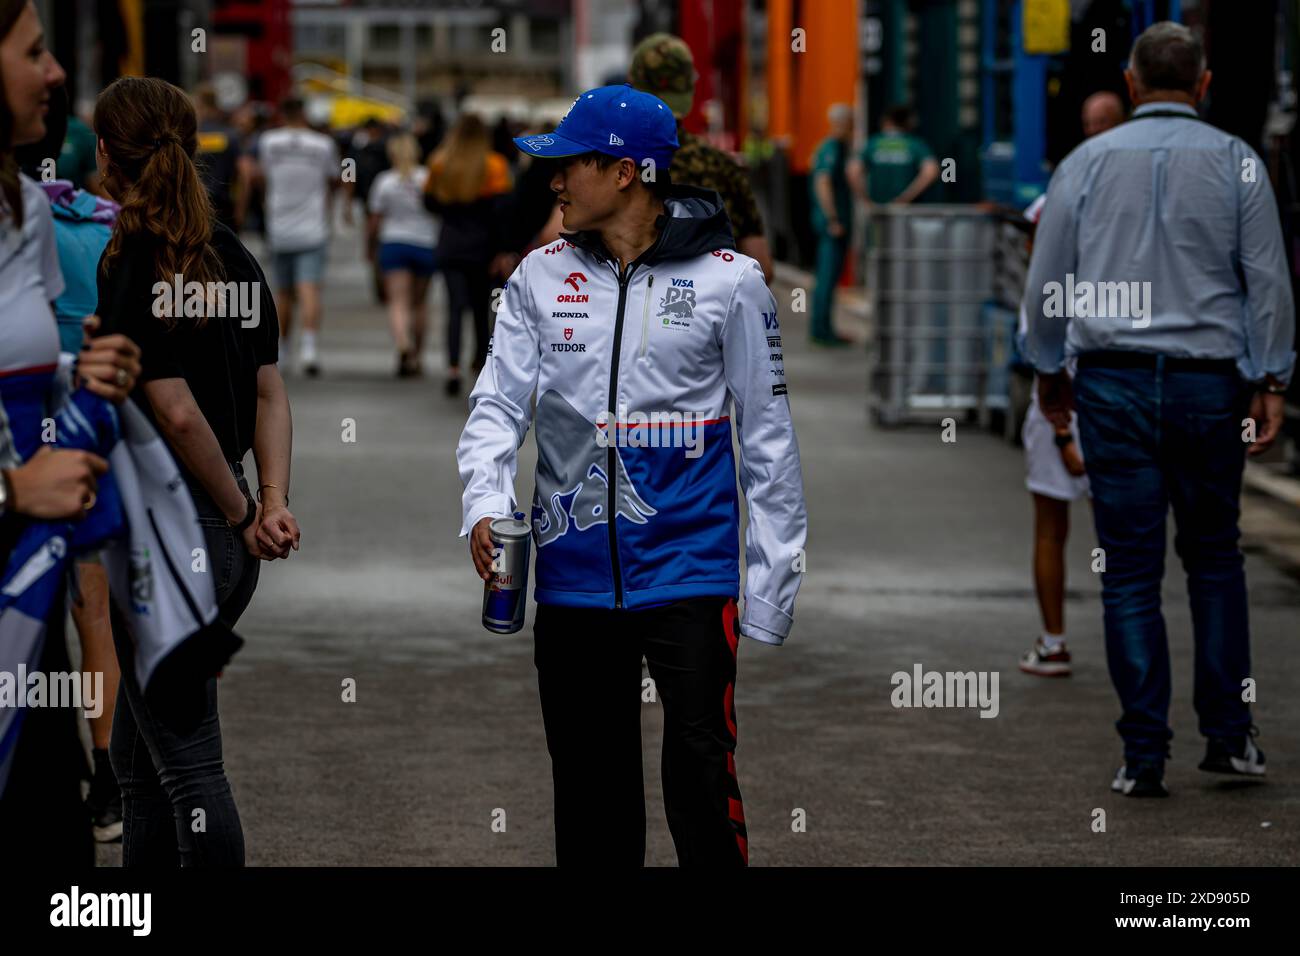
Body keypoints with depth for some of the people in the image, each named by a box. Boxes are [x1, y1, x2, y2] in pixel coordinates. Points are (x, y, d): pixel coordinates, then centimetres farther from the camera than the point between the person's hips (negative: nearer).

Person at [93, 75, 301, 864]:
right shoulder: (233, 257, 9)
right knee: (141, 755, 19)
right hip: (223, 536, 8)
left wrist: (243, 514, -9)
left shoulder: (130, 268, -15)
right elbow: (270, 393, 5)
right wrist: (274, 501, -4)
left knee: (188, 766, -3)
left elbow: (178, 412, -19)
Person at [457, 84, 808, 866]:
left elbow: (768, 435, 1)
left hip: (688, 570, -4)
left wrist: (774, 581, -1)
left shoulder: (728, 279, -2)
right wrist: (486, 503, -17)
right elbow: (499, 403, 4)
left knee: (701, 779, -11)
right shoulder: (542, 276, 8)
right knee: (591, 792, 11)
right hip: (575, 577, 4)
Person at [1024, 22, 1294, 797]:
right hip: (1209, 383, 0)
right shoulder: (1236, 163, 0)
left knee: (1131, 569, 2)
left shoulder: (1087, 164, 3)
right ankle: (1228, 734, 12)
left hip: (1113, 384, 0)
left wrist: (1049, 370, 20)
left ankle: (1145, 756, 1)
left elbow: (1047, 284, 7)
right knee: (1215, 557, 14)